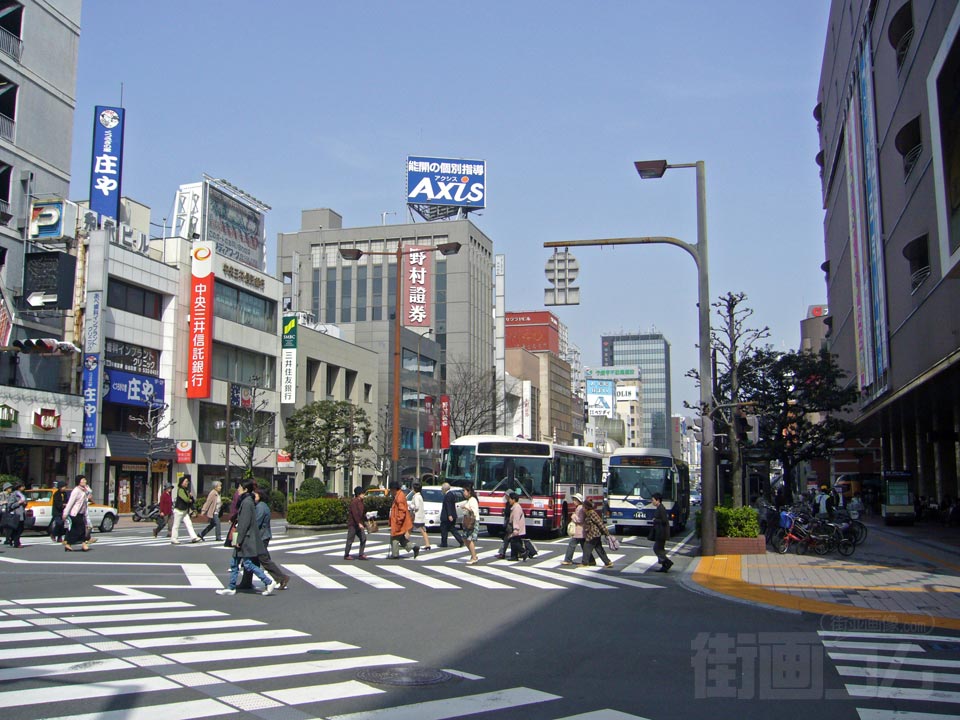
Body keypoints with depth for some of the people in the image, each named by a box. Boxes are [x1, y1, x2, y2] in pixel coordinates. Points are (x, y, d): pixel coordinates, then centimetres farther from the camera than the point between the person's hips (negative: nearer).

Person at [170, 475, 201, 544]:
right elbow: (186, 499, -24)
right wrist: (190, 500, -1)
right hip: (179, 510, -9)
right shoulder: (180, 490, -13)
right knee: (176, 525, -1)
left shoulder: (186, 490, 15)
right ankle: (173, 539, 6)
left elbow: (192, 501, 16)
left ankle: (194, 537, -3)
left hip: (185, 511, 9)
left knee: (189, 524, 2)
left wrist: (191, 496, -6)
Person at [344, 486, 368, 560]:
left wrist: (364, 522, 18)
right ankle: (346, 555, 12)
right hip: (353, 524, -8)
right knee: (350, 540, 0)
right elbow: (355, 513, -23)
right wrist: (359, 523, -28)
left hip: (359, 524, 8)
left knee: (363, 538, 1)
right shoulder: (354, 502, -15)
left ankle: (361, 554, 6)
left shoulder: (361, 501, 12)